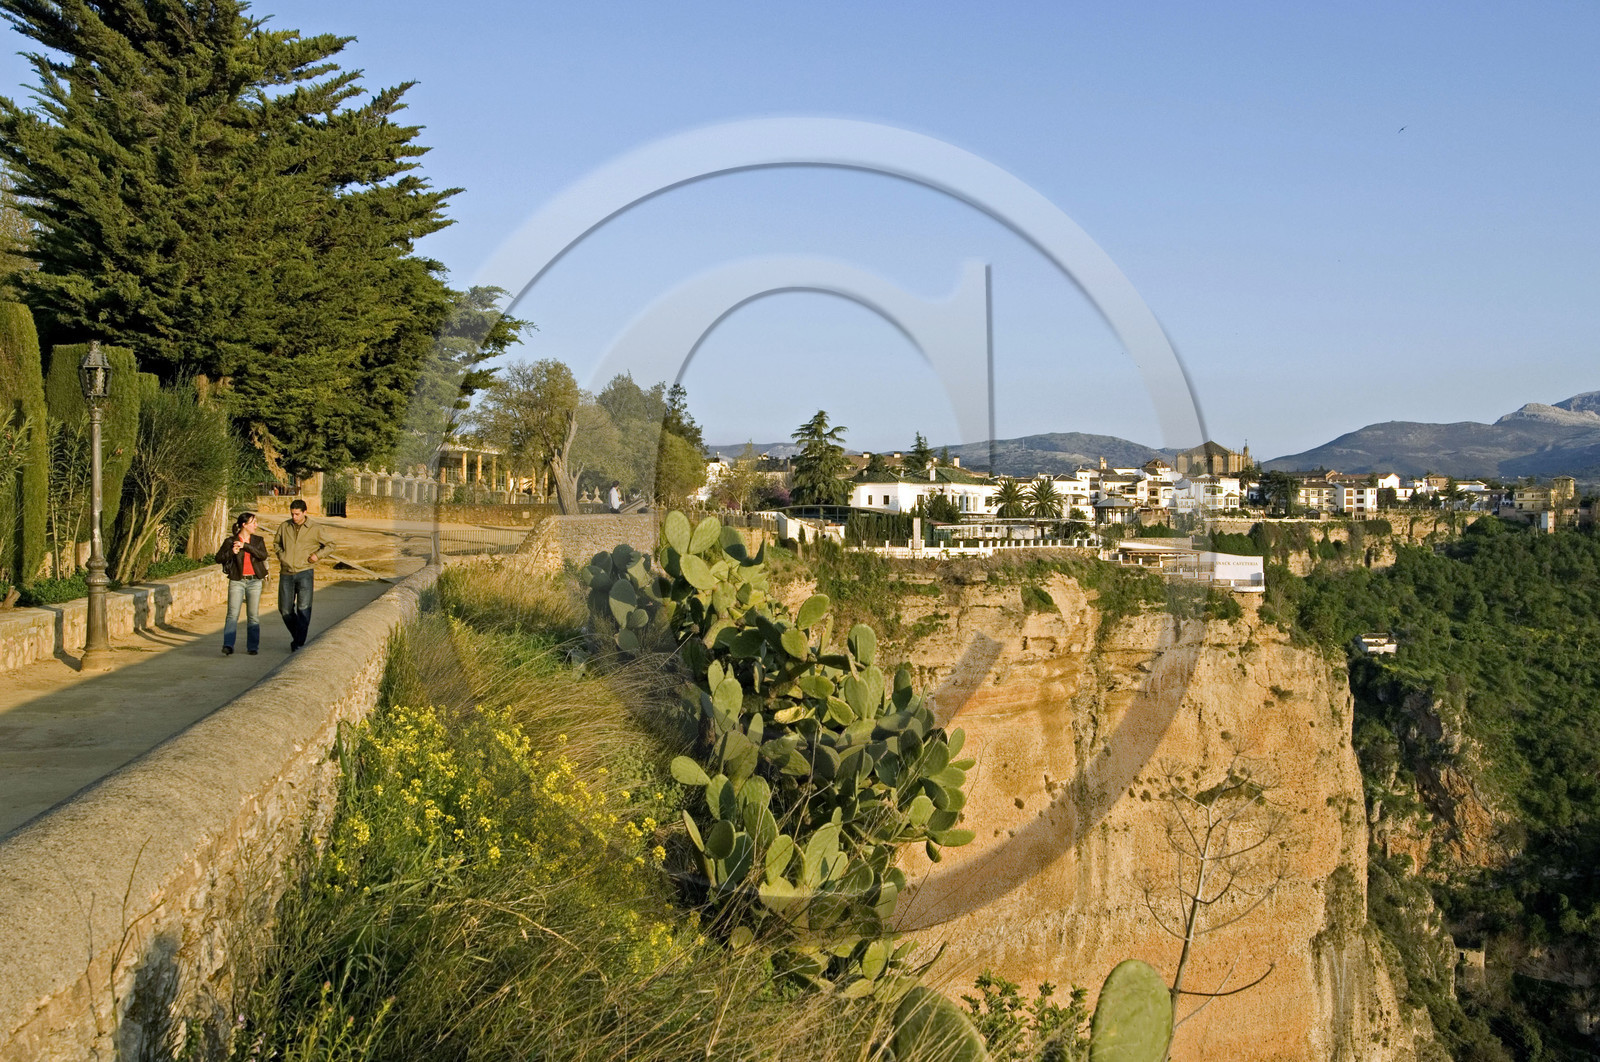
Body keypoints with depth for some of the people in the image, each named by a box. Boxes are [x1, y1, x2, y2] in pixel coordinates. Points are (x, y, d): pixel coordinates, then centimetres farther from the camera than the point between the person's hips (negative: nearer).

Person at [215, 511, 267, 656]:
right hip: (237, 581, -2)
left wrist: (245, 546, -17)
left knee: (253, 615, 4)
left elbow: (263, 556, -9)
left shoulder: (258, 540, 8)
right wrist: (232, 552, -20)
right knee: (233, 614, -11)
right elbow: (218, 558, -2)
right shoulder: (231, 541, 1)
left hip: (254, 581, 2)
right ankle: (228, 646, -17)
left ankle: (252, 647, 12)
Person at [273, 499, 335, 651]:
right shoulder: (284, 526, 7)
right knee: (285, 609, 4)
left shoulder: (315, 528, -1)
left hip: (304, 572, -3)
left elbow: (330, 544, 11)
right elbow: (276, 543, 25)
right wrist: (281, 556, 7)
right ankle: (296, 634, 26)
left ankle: (299, 643, -6)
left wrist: (317, 554, -4)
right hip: (286, 573, 3)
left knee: (303, 609, -10)